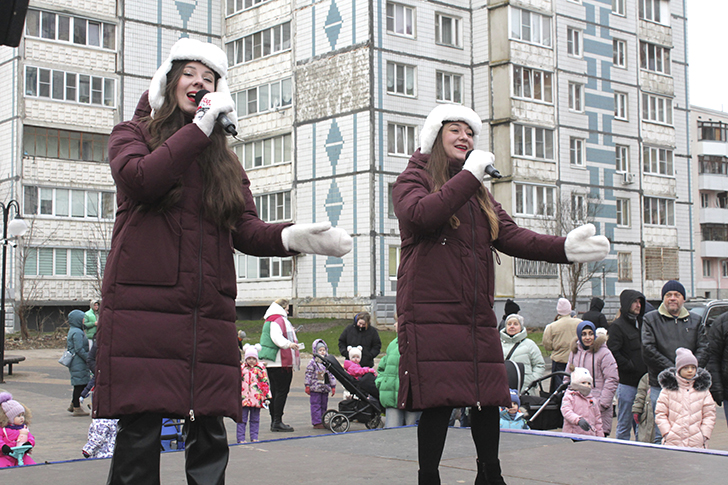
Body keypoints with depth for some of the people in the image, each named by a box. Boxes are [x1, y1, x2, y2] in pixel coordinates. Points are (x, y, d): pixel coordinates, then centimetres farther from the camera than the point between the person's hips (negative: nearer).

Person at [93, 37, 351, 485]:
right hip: (143, 308, -4)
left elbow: (246, 230, 9)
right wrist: (201, 125, -8)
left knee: (210, 438, 2)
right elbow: (141, 178, -12)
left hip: (209, 314, 4)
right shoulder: (133, 134, 13)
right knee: (140, 433, -7)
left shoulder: (225, 160, 22)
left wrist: (291, 237, -12)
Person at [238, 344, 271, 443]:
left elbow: (265, 383, 5)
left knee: (255, 419, 9)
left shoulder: (261, 368, 3)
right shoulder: (241, 368, 5)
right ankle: (241, 438, 4)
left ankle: (254, 437, 16)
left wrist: (267, 396, 2)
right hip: (244, 398, 0)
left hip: (257, 398, 0)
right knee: (242, 419, 0)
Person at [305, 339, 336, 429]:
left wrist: (333, 386, 13)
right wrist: (307, 386, -9)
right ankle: (316, 422, -1)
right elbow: (308, 375, -5)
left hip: (325, 388, 5)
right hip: (315, 388, -5)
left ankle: (322, 421, 18)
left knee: (324, 405, 10)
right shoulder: (313, 362, -4)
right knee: (316, 405, -4)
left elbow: (331, 375, 15)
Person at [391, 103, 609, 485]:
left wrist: (563, 248, -8)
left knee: (488, 396, 8)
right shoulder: (413, 180, 5)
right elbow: (420, 215, -19)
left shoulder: (478, 192, 23)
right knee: (438, 399, -7)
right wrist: (469, 174, -13)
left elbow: (510, 235, 8)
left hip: (477, 316, 6)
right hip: (431, 313, -6)